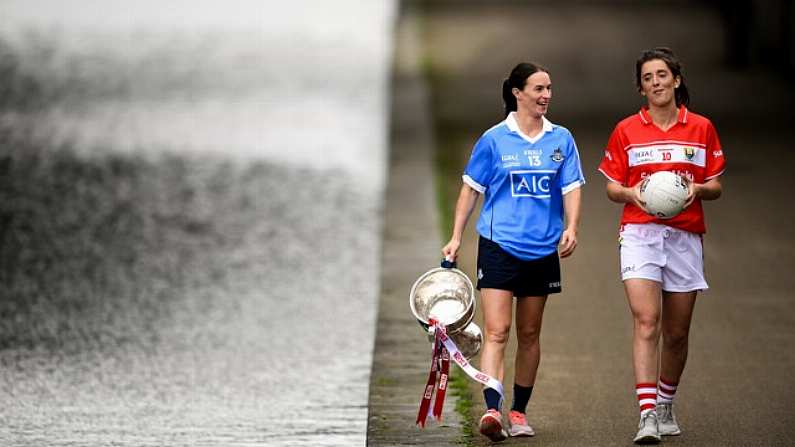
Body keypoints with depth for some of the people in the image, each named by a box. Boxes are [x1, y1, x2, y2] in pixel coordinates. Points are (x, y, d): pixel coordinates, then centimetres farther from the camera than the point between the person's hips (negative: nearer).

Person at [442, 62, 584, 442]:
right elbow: (471, 189, 5)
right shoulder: (494, 140, -1)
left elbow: (571, 188, 6)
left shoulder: (561, 139, 7)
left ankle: (519, 412, 20)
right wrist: (456, 238, 2)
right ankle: (491, 410, -24)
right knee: (496, 331, -14)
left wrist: (571, 228, -11)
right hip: (499, 246, -3)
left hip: (542, 250, 3)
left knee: (529, 334, 10)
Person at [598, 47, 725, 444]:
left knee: (677, 333, 8)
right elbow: (612, 188, 9)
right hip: (640, 232, -2)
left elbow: (715, 187, 10)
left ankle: (665, 406, 29)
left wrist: (697, 189, -13)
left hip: (685, 236, 2)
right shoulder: (626, 131, 5)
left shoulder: (701, 128, 7)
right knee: (646, 322, -18)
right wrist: (631, 193, -14)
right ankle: (647, 413, -23)